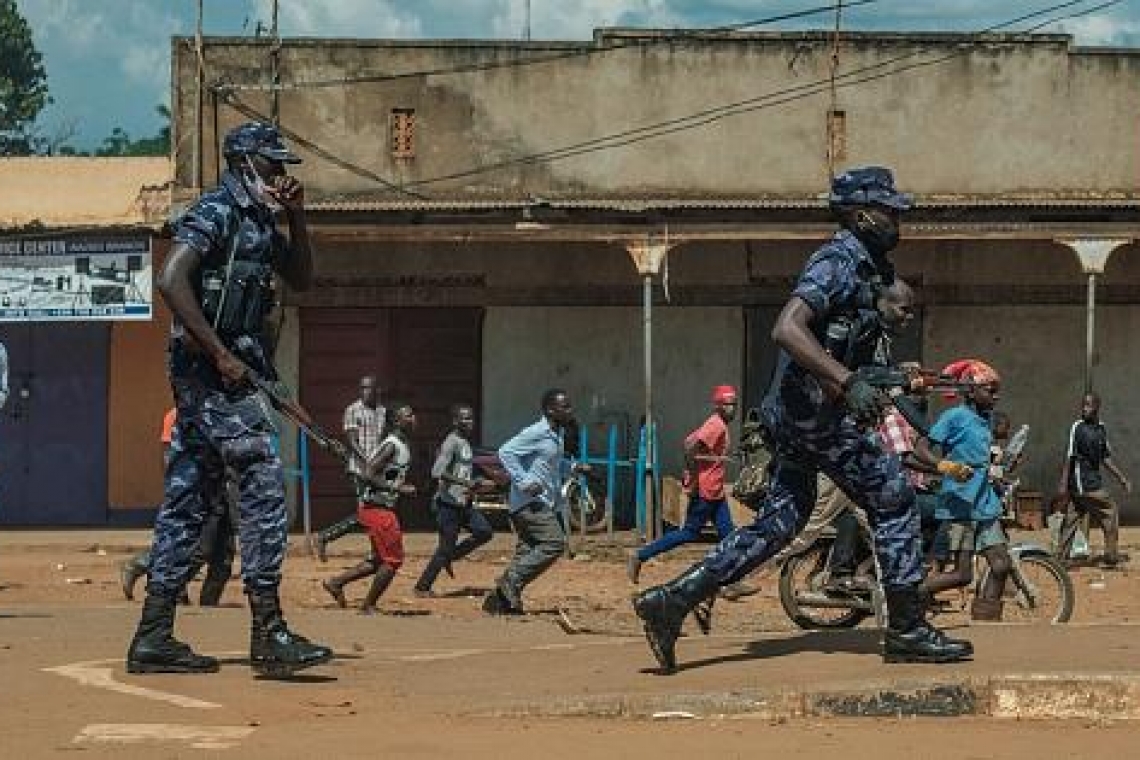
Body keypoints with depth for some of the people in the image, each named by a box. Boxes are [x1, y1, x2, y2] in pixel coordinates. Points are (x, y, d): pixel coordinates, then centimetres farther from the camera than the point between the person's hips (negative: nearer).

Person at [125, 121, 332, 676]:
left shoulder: (260, 221, 18)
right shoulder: (216, 212, -10)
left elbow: (300, 278, 26)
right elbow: (171, 281, -21)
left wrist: (296, 216, 12)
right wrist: (220, 353, -23)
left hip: (229, 369, 10)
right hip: (210, 366, -10)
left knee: (188, 498, 8)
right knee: (263, 484, -13)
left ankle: (153, 639, 9)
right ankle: (268, 635, -14)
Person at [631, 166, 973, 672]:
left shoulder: (866, 265, 17)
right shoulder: (839, 261, -14)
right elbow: (787, 329, -29)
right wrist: (847, 382, -35)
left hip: (790, 415, 10)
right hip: (814, 409, -10)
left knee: (780, 521, 9)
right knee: (894, 500, -3)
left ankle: (671, 600, 6)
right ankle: (907, 631, 2)